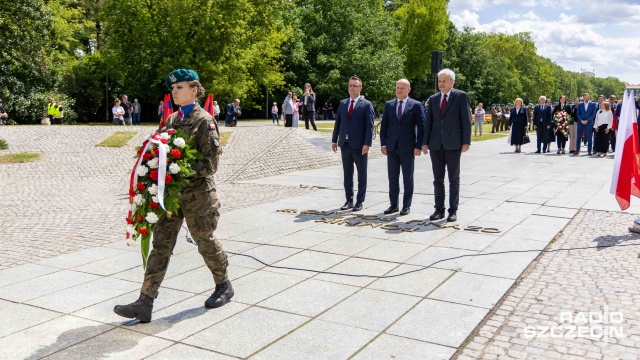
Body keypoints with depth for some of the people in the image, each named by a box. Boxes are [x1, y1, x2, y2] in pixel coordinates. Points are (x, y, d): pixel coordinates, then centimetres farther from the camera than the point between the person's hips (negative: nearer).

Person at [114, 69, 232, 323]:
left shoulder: (204, 120, -9)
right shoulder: (171, 120, 12)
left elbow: (211, 162, -14)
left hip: (198, 193, -6)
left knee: (206, 242, 9)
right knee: (160, 245, 2)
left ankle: (224, 287, 32)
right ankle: (145, 303, 4)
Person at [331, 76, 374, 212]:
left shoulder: (366, 105, -4)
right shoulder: (342, 103, 11)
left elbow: (369, 126, -10)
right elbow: (338, 123, 13)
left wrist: (367, 144, -17)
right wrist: (334, 140, 9)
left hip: (359, 145, -5)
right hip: (345, 144, 5)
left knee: (361, 174, 6)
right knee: (347, 174, 10)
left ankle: (360, 201, 13)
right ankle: (349, 200, 18)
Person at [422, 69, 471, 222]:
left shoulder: (461, 96, 0)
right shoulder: (433, 99, 13)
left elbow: (466, 120, -4)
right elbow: (429, 122, 12)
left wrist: (466, 142, -10)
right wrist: (425, 143, 6)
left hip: (453, 144, -4)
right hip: (436, 145, 4)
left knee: (454, 179, 4)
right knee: (438, 179, 8)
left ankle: (453, 211, 10)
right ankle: (439, 210, 15)